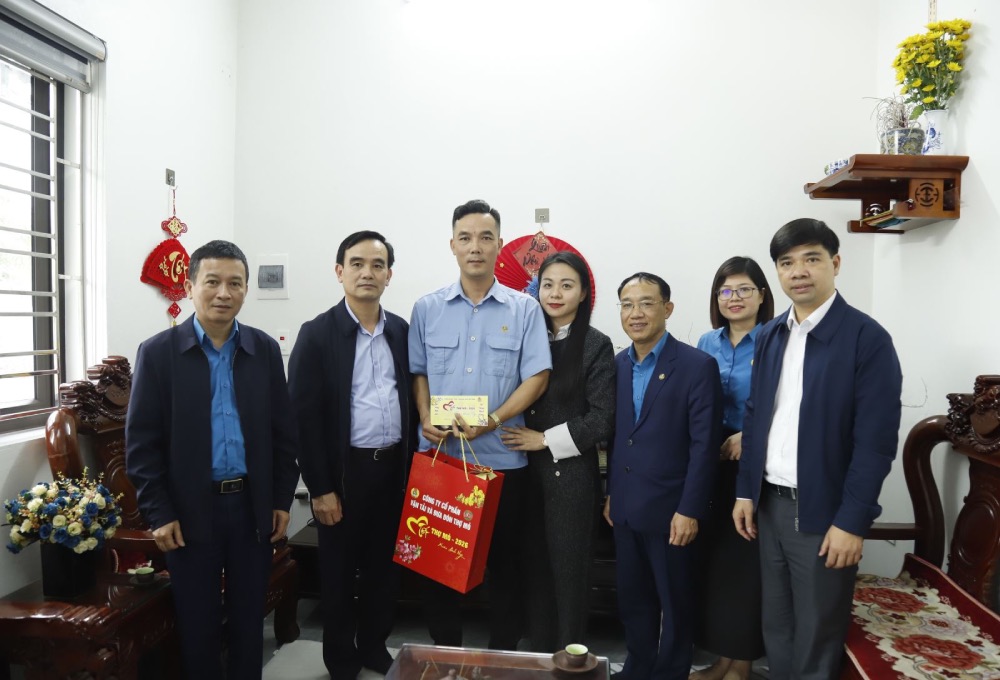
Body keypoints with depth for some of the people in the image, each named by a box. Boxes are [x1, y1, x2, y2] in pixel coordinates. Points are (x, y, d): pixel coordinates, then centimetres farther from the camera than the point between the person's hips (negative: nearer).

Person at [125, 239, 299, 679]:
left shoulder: (265, 350, 1)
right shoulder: (158, 352, -6)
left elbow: (284, 431, 5)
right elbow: (141, 442, -5)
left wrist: (282, 499, 3)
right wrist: (158, 514, -8)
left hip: (253, 505, 2)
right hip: (190, 509, -2)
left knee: (249, 616, 14)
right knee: (197, 622, 13)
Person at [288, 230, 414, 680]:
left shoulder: (401, 331, 5)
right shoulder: (317, 334, -8)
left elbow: (409, 400, 10)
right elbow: (304, 417, -10)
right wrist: (320, 487, -12)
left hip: (394, 467, 4)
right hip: (344, 470, -4)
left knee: (384, 565, 16)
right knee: (339, 570, 12)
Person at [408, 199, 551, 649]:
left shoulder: (524, 309, -1)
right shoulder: (427, 308, 5)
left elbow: (536, 377, -6)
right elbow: (418, 372, 8)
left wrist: (492, 421, -19)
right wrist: (426, 418, -10)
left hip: (502, 458, -1)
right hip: (439, 455, 2)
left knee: (505, 561, 10)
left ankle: (504, 655, 29)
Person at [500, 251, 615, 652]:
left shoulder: (596, 345, -5)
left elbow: (602, 420, -11)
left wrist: (546, 439, -12)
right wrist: (522, 441, 1)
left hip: (571, 472, -4)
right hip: (527, 469, 4)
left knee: (569, 567, 7)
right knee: (535, 564, 12)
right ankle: (538, 651, 29)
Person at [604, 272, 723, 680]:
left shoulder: (698, 365, -11)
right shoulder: (617, 364, 6)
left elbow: (705, 445, -13)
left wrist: (690, 510, -15)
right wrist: (610, 493, 11)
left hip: (669, 509, -5)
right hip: (625, 508, 5)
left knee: (675, 603, 12)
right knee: (632, 600, 17)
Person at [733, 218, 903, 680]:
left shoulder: (867, 338, -12)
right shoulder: (769, 336, 6)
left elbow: (876, 441, -15)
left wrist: (851, 522, -16)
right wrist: (746, 490, 8)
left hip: (822, 509, -5)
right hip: (770, 503, 5)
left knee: (817, 636, 10)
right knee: (776, 625, 18)